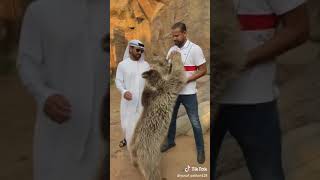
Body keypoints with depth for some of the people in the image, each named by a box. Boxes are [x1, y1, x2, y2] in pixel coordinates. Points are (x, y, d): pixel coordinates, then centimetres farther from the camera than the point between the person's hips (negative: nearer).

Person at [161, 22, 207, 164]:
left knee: (195, 122, 4)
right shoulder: (172, 49, 4)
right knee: (171, 118, 19)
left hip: (188, 93, -5)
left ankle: (200, 150, 19)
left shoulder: (195, 49, -13)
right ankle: (170, 141, 39)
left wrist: (186, 80, -21)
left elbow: (203, 70, -12)